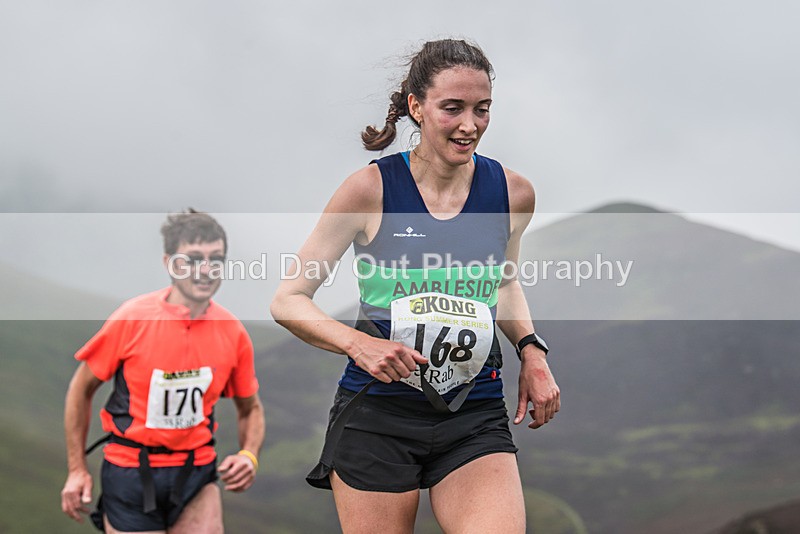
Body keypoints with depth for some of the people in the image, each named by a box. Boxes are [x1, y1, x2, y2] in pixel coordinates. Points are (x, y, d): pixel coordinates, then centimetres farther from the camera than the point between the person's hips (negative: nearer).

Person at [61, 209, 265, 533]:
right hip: (129, 473, -2)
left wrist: (249, 456, -7)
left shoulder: (233, 333, -4)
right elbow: (81, 389, 0)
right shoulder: (132, 318, -11)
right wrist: (77, 469, -1)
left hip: (196, 472, 2)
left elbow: (249, 408, 12)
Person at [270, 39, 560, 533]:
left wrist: (531, 350, 7)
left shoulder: (513, 193, 2)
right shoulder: (372, 189, -8)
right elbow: (288, 300, -2)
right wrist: (357, 343, -18)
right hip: (377, 415, -2)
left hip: (475, 420, 2)